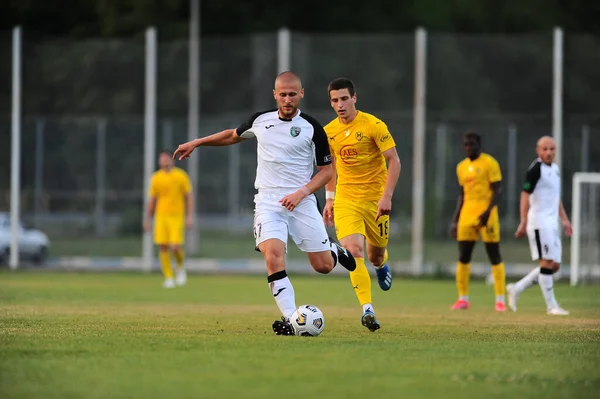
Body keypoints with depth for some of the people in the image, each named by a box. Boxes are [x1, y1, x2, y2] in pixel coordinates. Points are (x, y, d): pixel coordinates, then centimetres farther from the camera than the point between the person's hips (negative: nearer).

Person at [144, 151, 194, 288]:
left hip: (177, 216, -3)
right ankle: (168, 278, 4)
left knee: (175, 247, -13)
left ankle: (180, 268, 18)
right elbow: (152, 200, 13)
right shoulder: (156, 178, 7)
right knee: (163, 247, -5)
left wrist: (189, 216, -8)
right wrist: (148, 220, 12)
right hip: (161, 216, 3)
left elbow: (189, 197, 1)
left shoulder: (181, 175, -1)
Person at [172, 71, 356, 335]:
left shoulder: (312, 128, -4)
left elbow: (327, 170, 0)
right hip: (268, 202, 1)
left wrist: (302, 192, -15)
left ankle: (334, 250, 39)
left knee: (323, 266, 0)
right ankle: (290, 320, -23)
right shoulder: (260, 120, 5)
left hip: (301, 202, -1)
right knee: (273, 257, -23)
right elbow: (233, 135, 25)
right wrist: (196, 143, 23)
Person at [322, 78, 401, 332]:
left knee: (375, 255, 11)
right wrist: (329, 199, 15)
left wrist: (387, 196, -20)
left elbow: (394, 161, -11)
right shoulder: (328, 132, 2)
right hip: (346, 200, 2)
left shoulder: (373, 126, -12)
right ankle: (367, 309, -22)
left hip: (375, 199, -2)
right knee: (353, 250, -20)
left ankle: (381, 265, 52)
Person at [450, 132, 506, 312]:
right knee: (463, 257, 2)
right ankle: (463, 299, 9)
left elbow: (497, 190, -9)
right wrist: (455, 220, 16)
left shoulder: (489, 163, -5)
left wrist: (488, 211, -21)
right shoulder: (461, 167, 15)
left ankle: (500, 300, 0)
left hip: (485, 214, -6)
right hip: (467, 214, 6)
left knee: (494, 256, -3)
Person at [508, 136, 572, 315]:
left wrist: (564, 219, 22)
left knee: (554, 265, 7)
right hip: (539, 222, -9)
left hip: (552, 223, 9)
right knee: (547, 262, -10)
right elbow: (525, 194, -14)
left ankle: (517, 288, 15)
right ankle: (551, 306, -6)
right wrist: (524, 222, -21)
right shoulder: (535, 169, -10)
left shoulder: (555, 169, 16)